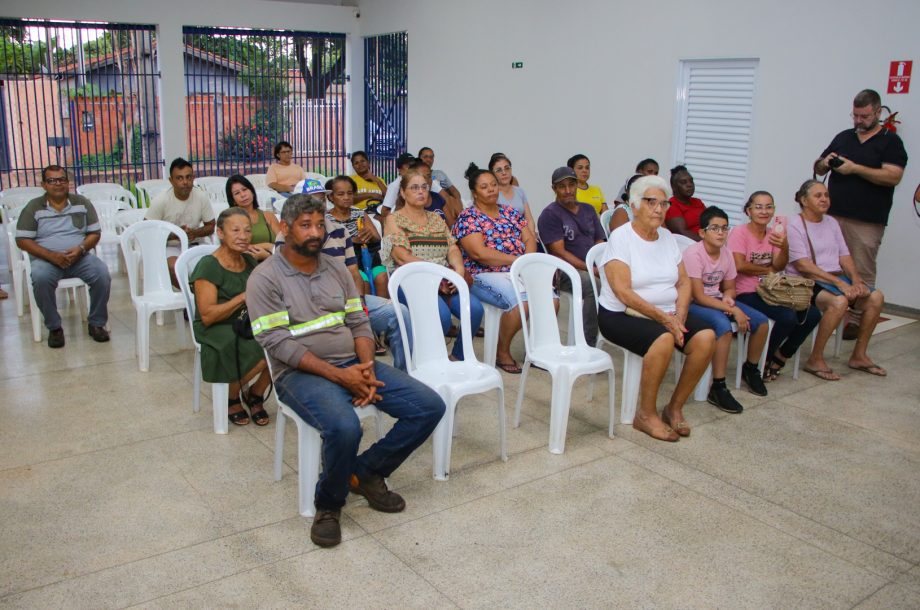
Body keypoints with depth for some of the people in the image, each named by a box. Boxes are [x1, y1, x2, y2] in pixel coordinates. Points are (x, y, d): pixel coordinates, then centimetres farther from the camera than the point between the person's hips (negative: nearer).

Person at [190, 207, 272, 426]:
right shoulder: (208, 266, -11)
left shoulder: (250, 261, 9)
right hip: (216, 330, -6)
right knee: (268, 350, -30)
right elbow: (207, 316, -17)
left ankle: (255, 394, 2)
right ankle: (231, 397, -1)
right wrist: (243, 297, -22)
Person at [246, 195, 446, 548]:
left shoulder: (337, 270, 14)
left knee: (430, 406, -9)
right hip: (301, 373, -6)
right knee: (344, 427, -37)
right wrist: (340, 376, -19)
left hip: (353, 364, 6)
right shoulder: (265, 278, -4)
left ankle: (367, 472, 8)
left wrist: (367, 367, -9)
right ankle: (328, 504, -6)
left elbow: (359, 323, 12)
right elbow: (278, 343, -13)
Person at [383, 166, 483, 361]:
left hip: (444, 280, 5)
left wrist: (459, 270, -11)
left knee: (475, 309, -24)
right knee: (442, 314, -33)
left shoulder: (436, 219, 22)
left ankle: (458, 357, 0)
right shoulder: (394, 219, 6)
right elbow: (402, 257, -8)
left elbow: (453, 248, 11)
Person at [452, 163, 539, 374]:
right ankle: (502, 353, -10)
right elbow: (479, 253, -14)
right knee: (521, 301, -31)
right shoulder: (467, 218, -3)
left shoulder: (510, 212, 17)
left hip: (519, 272, 6)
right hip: (484, 276, -6)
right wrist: (516, 259, -14)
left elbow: (530, 239, 11)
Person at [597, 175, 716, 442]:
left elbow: (683, 282, 9)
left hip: (667, 314, 7)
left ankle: (675, 407, -1)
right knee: (663, 340, -34)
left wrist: (679, 315, -10)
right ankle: (646, 415, -14)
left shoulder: (667, 237, 10)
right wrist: (664, 319, -21)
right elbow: (623, 293, -19)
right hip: (622, 315, -6)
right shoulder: (621, 237, -11)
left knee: (706, 337, -18)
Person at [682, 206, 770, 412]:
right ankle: (718, 388, -25)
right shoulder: (693, 254, -19)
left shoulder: (726, 254, 2)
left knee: (761, 322, -4)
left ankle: (751, 369, 23)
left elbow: (729, 288, 13)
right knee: (724, 326, -35)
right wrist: (733, 310, -23)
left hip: (717, 301, 8)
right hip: (695, 305, -8)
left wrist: (728, 298, -13)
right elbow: (698, 296, -22)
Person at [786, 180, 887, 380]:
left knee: (876, 297, -12)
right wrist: (839, 283, -22)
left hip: (837, 277, 8)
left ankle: (858, 356, 2)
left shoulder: (831, 222, 16)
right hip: (807, 281, -7)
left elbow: (844, 256, 12)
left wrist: (856, 280, -7)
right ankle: (815, 361, -22)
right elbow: (802, 265, -17)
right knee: (839, 301, -34)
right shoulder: (795, 226, -8)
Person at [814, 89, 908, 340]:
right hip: (834, 215, 4)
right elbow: (818, 169, 22)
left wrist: (855, 168, -16)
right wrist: (825, 163, -2)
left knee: (862, 274, -3)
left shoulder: (890, 141, 2)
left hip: (867, 222, -4)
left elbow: (893, 177, -12)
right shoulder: (842, 137, 17)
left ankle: (857, 320, 3)